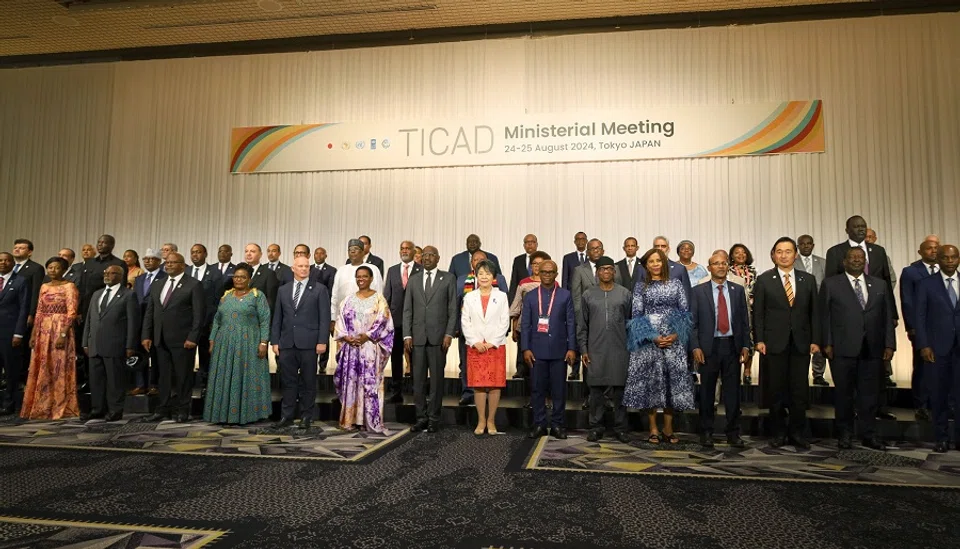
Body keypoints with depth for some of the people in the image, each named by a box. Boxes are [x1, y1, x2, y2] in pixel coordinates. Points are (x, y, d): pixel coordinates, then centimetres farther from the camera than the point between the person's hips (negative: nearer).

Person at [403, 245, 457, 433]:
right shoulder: (413, 279, 13)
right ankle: (421, 417, 15)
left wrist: (449, 334, -8)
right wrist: (407, 335, 1)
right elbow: (407, 310, 10)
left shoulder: (448, 278, 5)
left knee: (437, 379, 3)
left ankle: (434, 418, 12)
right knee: (418, 380, 5)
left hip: (438, 337, -2)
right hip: (417, 337, 3)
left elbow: (453, 309, 1)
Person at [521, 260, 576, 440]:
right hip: (537, 350, 1)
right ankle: (539, 425, 15)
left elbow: (571, 323, 3)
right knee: (538, 389, 5)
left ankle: (557, 425, 15)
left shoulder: (565, 295, 5)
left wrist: (571, 348, -3)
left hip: (559, 350, 0)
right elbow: (525, 324, 5)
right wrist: (525, 349, -3)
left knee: (559, 389, 4)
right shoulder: (530, 296, 8)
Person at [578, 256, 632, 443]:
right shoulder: (588, 295, 6)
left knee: (619, 389, 4)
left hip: (620, 351, 0)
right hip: (595, 350, 0)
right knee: (596, 389, 4)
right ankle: (596, 427, 14)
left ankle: (620, 427, 14)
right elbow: (582, 325, 7)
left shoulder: (626, 294, 5)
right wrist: (583, 349, 1)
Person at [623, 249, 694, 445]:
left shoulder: (676, 283, 8)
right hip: (648, 340, -1)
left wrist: (675, 335, -8)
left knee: (673, 380, 1)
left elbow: (685, 311, 5)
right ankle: (653, 428, 10)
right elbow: (636, 314, 0)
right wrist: (654, 336, -10)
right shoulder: (641, 286, 4)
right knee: (650, 381, 0)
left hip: (673, 340, 1)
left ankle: (668, 428, 12)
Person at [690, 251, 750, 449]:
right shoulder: (698, 291, 2)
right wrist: (695, 347, -9)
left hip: (732, 346, 2)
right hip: (708, 347, -2)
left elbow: (744, 320, 9)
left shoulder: (738, 290, 9)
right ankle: (706, 433, 16)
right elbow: (692, 322, -1)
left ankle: (733, 433, 17)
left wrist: (745, 346, 1)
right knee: (707, 392, 6)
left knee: (733, 391, 5)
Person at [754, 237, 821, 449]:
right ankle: (778, 433, 16)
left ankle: (797, 433, 16)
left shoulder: (808, 279, 8)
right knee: (777, 390, 5)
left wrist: (815, 340, 1)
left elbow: (814, 312, 8)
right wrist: (759, 340, -7)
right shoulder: (763, 280, 2)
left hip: (801, 343, 2)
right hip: (775, 342, -2)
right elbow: (758, 313, 0)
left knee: (800, 390, 4)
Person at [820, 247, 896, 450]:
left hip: (872, 348, 3)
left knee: (870, 393, 7)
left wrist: (889, 344, 3)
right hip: (843, 348, -3)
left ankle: (869, 435, 17)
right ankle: (845, 434, 14)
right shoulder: (830, 284, 5)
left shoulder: (880, 285, 14)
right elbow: (825, 316, 1)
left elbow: (887, 316, 11)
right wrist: (827, 343, -6)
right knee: (844, 393, 4)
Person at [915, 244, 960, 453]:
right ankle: (942, 438, 17)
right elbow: (920, 316, 0)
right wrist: (924, 345, -8)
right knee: (939, 395, 6)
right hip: (937, 348, -1)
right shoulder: (926, 284, 3)